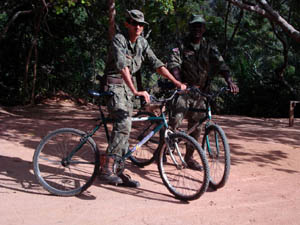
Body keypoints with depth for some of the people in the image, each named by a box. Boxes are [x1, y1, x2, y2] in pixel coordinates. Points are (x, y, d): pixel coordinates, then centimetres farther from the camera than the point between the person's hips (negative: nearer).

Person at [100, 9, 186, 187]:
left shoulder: (142, 42, 6)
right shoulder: (119, 40, -16)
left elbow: (157, 64, 5)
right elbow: (122, 66, -30)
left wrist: (177, 82, -3)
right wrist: (136, 91, -42)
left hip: (128, 87, 7)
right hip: (114, 85, -7)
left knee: (125, 128, 5)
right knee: (123, 123, -25)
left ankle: (119, 172, 12)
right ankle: (106, 169, -22)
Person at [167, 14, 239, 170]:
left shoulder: (209, 48, 6)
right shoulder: (181, 46, -2)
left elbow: (221, 65, -7)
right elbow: (173, 64, -16)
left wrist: (229, 81, -25)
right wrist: (179, 82, -36)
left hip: (200, 93, 4)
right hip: (183, 90, -3)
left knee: (196, 127, 7)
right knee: (176, 120, -19)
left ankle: (189, 157, 22)